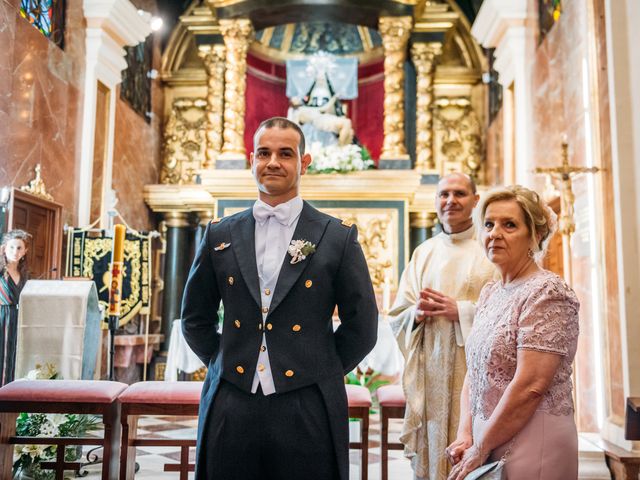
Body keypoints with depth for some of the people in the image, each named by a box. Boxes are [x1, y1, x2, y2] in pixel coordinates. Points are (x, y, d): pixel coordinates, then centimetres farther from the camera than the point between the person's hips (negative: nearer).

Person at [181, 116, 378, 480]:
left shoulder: (339, 237, -1)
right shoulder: (221, 235, 7)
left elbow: (362, 327, 3)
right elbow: (196, 318, 15)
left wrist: (321, 373, 4)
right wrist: (225, 364, 8)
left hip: (307, 412, -2)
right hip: (230, 409, 2)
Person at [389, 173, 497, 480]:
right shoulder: (423, 253, 12)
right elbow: (397, 315, 12)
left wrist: (462, 311, -14)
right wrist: (417, 312, -8)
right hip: (429, 375, 3)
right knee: (429, 455, 5)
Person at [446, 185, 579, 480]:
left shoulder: (547, 293, -15)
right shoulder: (489, 293, 8)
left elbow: (530, 386, -21)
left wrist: (480, 449, -14)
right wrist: (465, 434, -3)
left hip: (533, 445, -7)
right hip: (486, 441, 7)